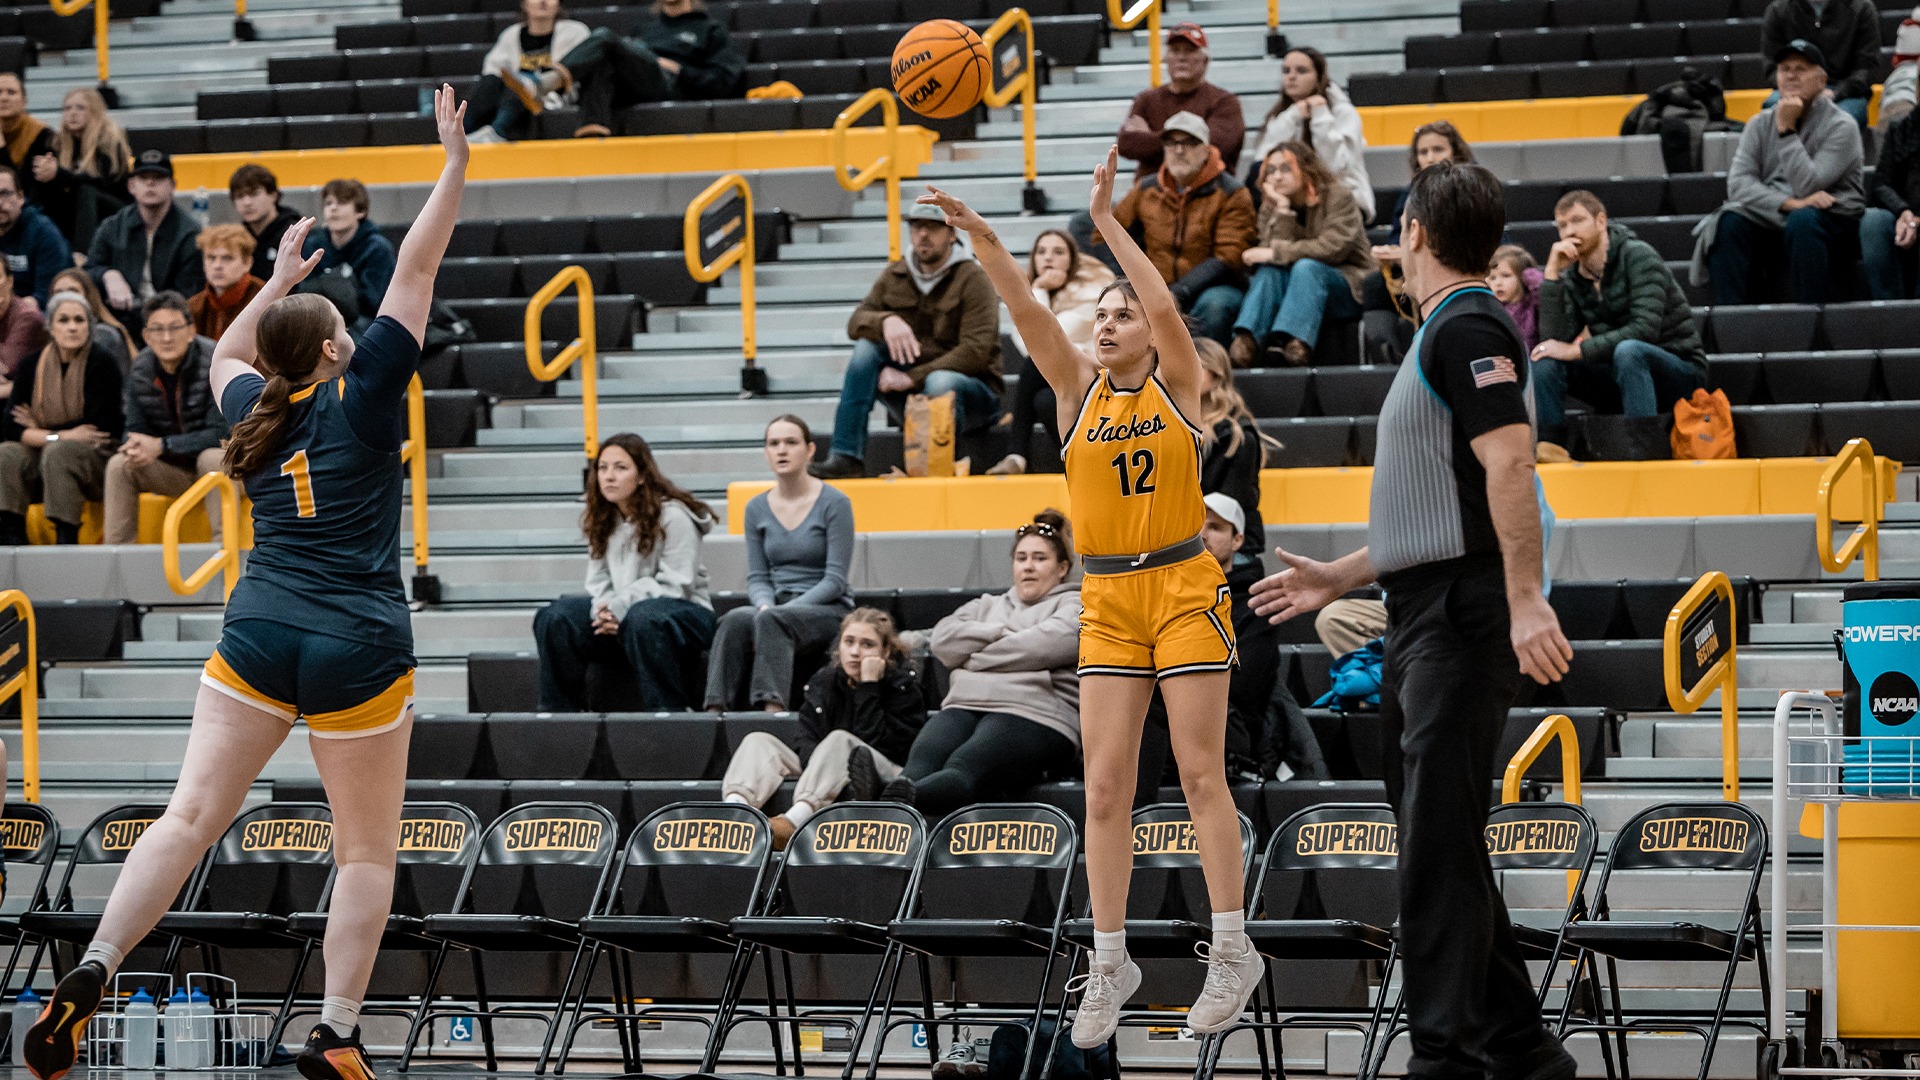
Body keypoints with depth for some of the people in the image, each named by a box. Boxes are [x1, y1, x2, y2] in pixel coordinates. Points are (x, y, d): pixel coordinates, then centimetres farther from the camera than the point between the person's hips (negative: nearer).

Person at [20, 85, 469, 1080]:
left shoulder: (252, 411, 10)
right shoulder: (360, 397, -3)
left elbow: (227, 356, 35)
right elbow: (415, 273, -1)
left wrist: (279, 281, 42)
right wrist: (455, 166, 4)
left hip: (257, 637, 4)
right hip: (358, 650, -4)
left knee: (191, 814, -2)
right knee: (367, 850, 5)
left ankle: (93, 971, -19)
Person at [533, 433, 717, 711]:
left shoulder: (672, 516, -10)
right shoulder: (601, 522, 12)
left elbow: (675, 585, -14)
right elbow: (599, 582, 13)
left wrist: (619, 607, -21)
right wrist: (602, 610, -12)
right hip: (620, 617, 6)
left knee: (642, 618, -41)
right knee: (554, 618, -16)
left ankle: (667, 709, -34)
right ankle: (558, 711, -14)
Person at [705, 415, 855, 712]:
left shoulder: (834, 504, -3)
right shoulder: (757, 509, 11)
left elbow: (835, 580, -8)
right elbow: (757, 577, 11)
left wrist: (774, 612, -17)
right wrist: (765, 606, -13)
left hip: (829, 610, -4)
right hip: (777, 606, 4)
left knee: (772, 620, -37)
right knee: (736, 620, -31)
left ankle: (772, 706, -52)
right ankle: (717, 707, -43)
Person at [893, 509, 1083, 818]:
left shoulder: (1073, 605, 17)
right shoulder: (987, 606, 35)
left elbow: (1052, 642, -6)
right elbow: (944, 638, 17)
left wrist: (977, 657, 2)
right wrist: (1002, 633, 4)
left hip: (1034, 715, -5)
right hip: (964, 707, 5)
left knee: (964, 769, -37)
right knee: (923, 762, -32)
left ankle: (901, 801, -70)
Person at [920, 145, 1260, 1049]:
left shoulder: (1178, 385, -1)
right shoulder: (1076, 390, 6)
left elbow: (1165, 305, -18)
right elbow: (1027, 312, -6)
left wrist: (1105, 221, -21)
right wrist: (978, 234, -19)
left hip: (1186, 588, -3)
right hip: (1106, 600, 3)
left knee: (1200, 771, -4)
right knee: (1105, 784, 0)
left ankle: (1231, 950, 3)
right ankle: (1110, 962, 4)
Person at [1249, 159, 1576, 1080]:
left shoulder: (1468, 330, -11)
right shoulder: (1442, 336, 20)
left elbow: (1509, 463, -23)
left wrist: (1525, 600, -31)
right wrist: (1340, 578, 31)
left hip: (1462, 621, -10)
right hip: (1420, 624, 10)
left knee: (1440, 846, -11)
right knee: (1436, 841, 12)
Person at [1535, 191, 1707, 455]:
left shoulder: (1637, 255, -13)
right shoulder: (1573, 279, 4)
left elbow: (1646, 329, -26)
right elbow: (1554, 339, -10)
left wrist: (1577, 350, -26)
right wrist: (1551, 274, -14)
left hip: (1679, 371, -6)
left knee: (1628, 351, -38)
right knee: (1545, 360, -13)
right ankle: (1549, 447, -19)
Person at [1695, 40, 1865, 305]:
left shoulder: (1841, 126, -3)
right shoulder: (1760, 124, 11)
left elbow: (1806, 187, -16)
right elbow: (1738, 183, -5)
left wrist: (1787, 131, -14)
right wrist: (1789, 203, -19)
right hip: (1771, 223, 4)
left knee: (1802, 221, -37)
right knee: (1729, 222, -25)